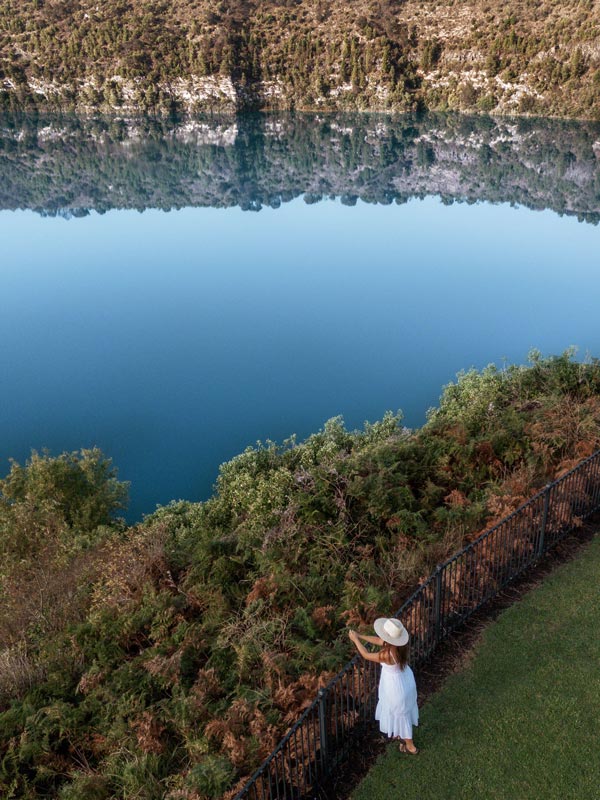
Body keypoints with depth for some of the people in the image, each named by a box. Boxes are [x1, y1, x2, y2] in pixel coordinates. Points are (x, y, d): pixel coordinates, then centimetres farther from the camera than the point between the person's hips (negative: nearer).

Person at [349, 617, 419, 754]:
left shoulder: (387, 654, -39)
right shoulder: (400, 644, -18)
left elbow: (366, 655, -21)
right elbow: (379, 641, 1)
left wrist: (355, 639, -9)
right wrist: (360, 636, 0)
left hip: (396, 687, -7)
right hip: (405, 680, 7)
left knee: (400, 715, 19)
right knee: (401, 712, 32)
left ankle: (411, 747, 40)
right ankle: (401, 734, 57)